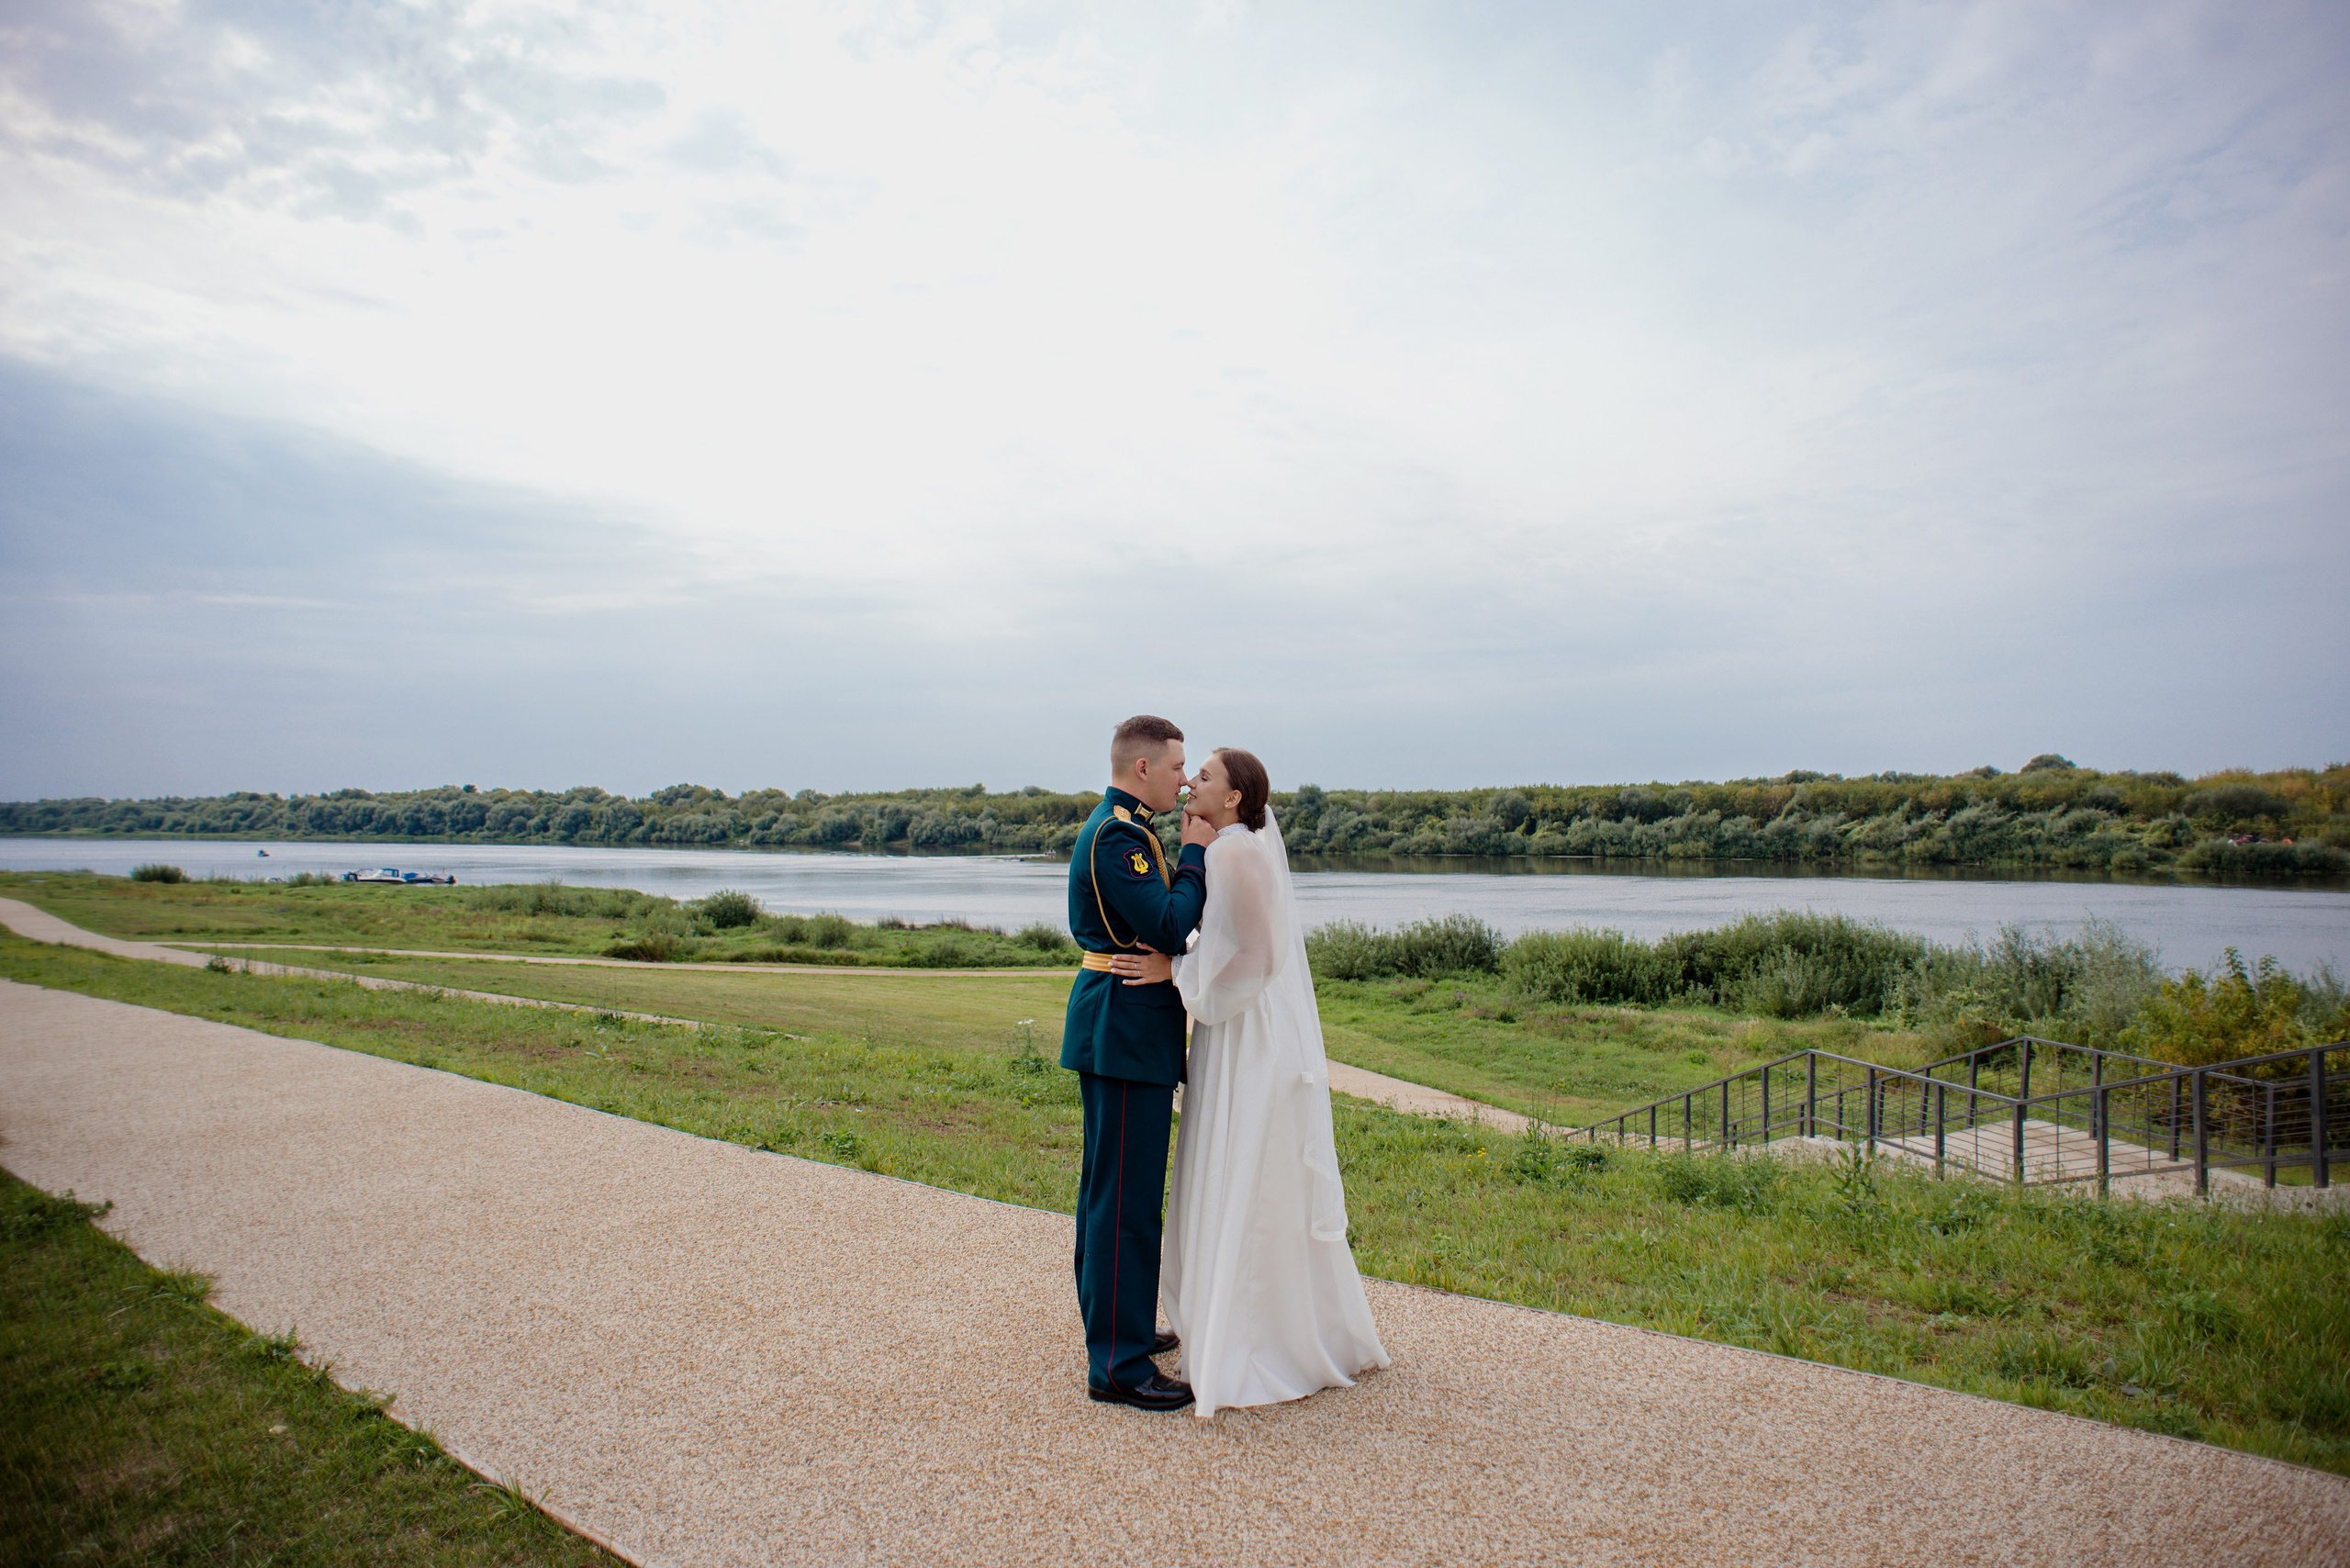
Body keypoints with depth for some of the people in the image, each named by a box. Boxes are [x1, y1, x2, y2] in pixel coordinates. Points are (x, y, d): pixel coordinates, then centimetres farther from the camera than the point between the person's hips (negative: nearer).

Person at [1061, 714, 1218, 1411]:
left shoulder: (1117, 829, 15)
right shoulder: (1117, 835, -18)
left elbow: (1159, 921, 17)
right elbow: (1169, 928, -23)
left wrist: (1188, 858, 7)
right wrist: (1194, 853, -12)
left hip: (1121, 1028, 11)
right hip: (1126, 1030, -11)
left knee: (1108, 1187, 19)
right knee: (1127, 1196, -5)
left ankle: (1113, 1325, 34)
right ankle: (1117, 1364, 2)